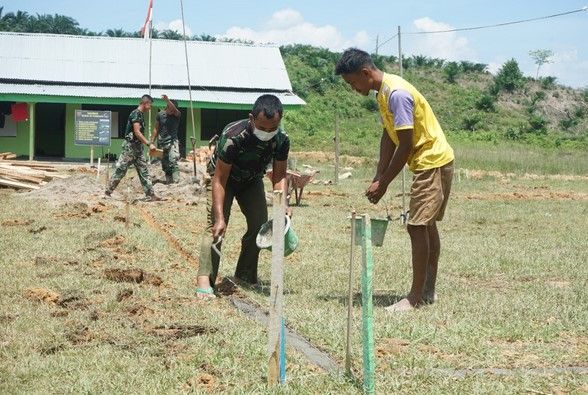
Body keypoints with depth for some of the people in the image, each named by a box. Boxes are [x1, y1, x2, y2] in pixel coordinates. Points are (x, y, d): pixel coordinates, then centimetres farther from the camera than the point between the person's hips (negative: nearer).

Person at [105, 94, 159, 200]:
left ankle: (150, 195, 3)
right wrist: (149, 144, -24)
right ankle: (108, 191, 3)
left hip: (137, 147, 10)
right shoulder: (135, 114, -14)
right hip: (130, 146, -10)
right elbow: (137, 132, -22)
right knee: (120, 169, -4)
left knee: (144, 171, 5)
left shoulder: (140, 115, 15)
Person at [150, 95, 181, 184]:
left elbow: (174, 109, -28)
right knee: (165, 165, 6)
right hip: (162, 143, 3)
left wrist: (167, 100, -45)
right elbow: (156, 129, 10)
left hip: (172, 142, -3)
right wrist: (152, 142, 9)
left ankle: (176, 181, -28)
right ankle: (168, 181, 16)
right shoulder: (160, 114, 2)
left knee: (173, 161, -22)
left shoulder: (177, 115, -4)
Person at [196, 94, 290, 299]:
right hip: (222, 177, -5)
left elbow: (279, 175, -13)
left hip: (252, 180, 5)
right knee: (215, 225, -19)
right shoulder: (232, 136, -38)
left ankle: (246, 275, 10)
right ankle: (204, 280, -23)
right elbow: (219, 179, -34)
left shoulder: (281, 140, -24)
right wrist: (219, 217, -39)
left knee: (259, 224, -4)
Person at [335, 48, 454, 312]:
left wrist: (383, 184, -17)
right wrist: (378, 179, 4)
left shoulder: (397, 93, -24)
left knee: (418, 226, -10)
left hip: (433, 162, -11)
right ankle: (428, 291, 23)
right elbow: (389, 136, 11)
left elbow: (405, 146, -23)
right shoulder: (384, 92, 7)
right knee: (426, 225, 14)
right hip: (431, 162, 11)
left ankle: (416, 296, -5)